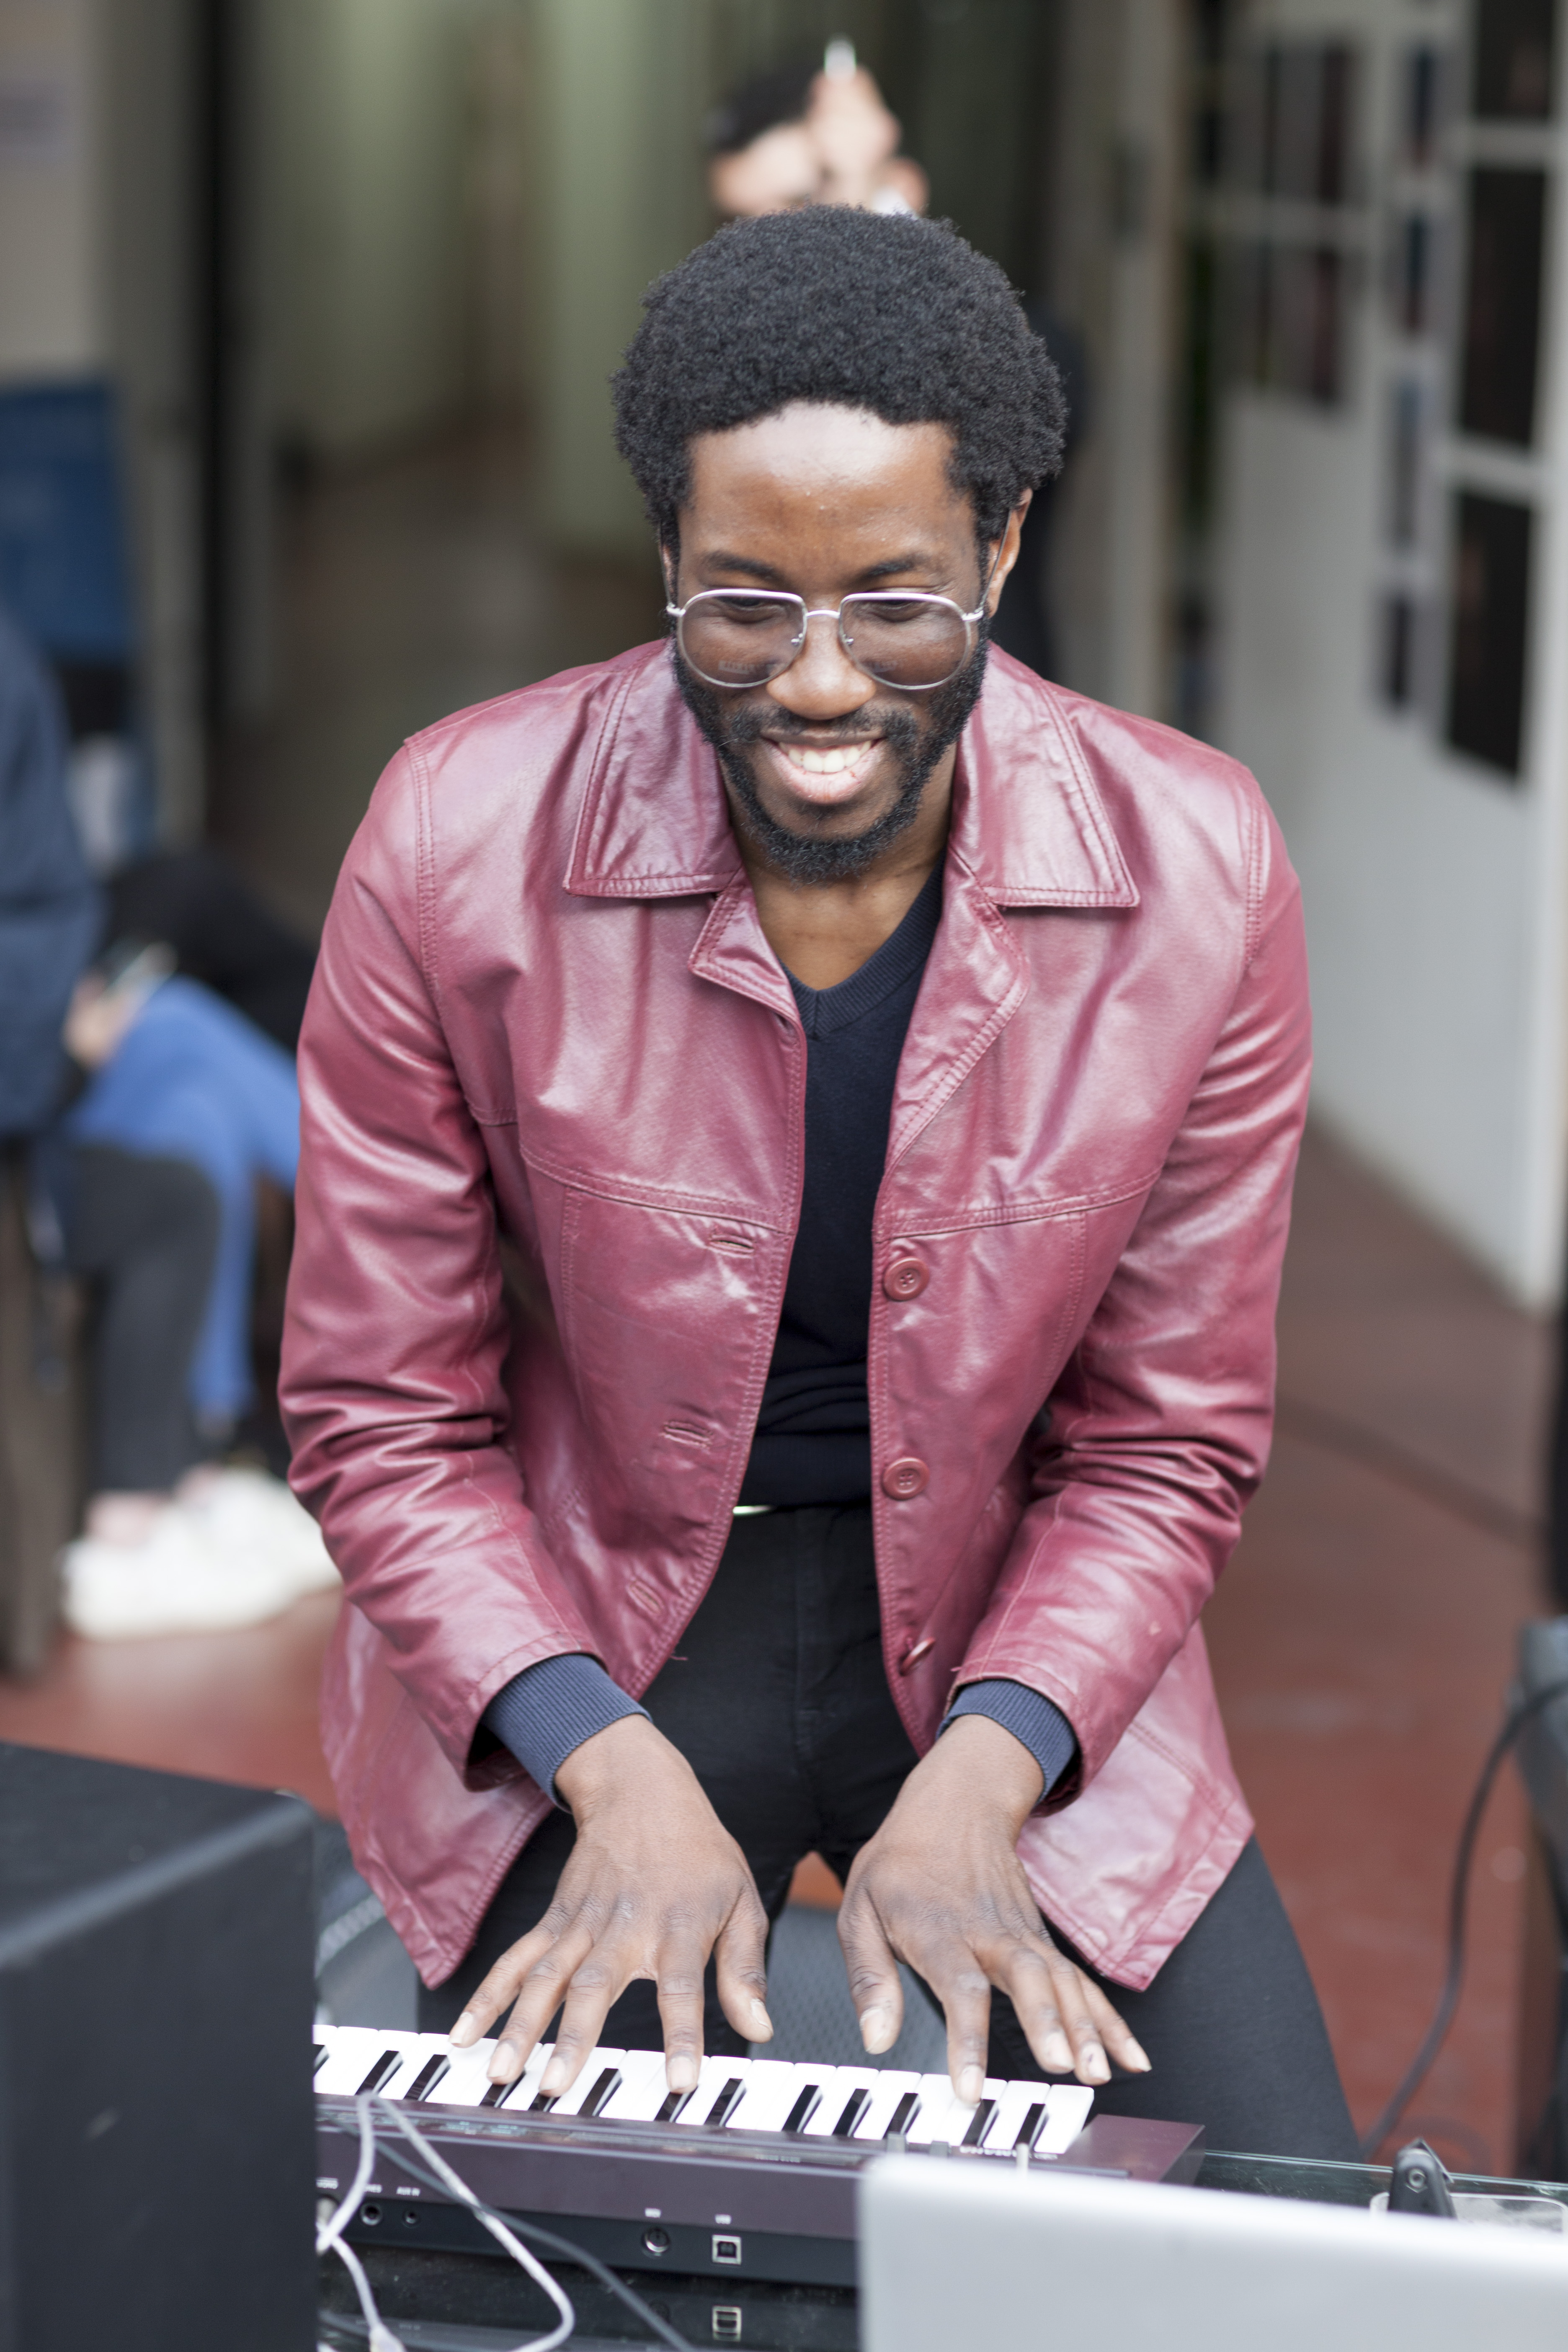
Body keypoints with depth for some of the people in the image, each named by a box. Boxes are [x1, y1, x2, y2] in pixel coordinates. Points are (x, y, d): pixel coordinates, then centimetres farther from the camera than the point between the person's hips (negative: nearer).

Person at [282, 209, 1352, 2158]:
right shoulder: (459, 847, -16)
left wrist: (975, 1786, -18)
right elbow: (387, 1419, -8)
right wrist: (618, 1774, -21)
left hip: (1012, 1648, 2)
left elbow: (1165, 1443, -4)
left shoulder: (1194, 876, -13)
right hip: (564, 1648, -1)